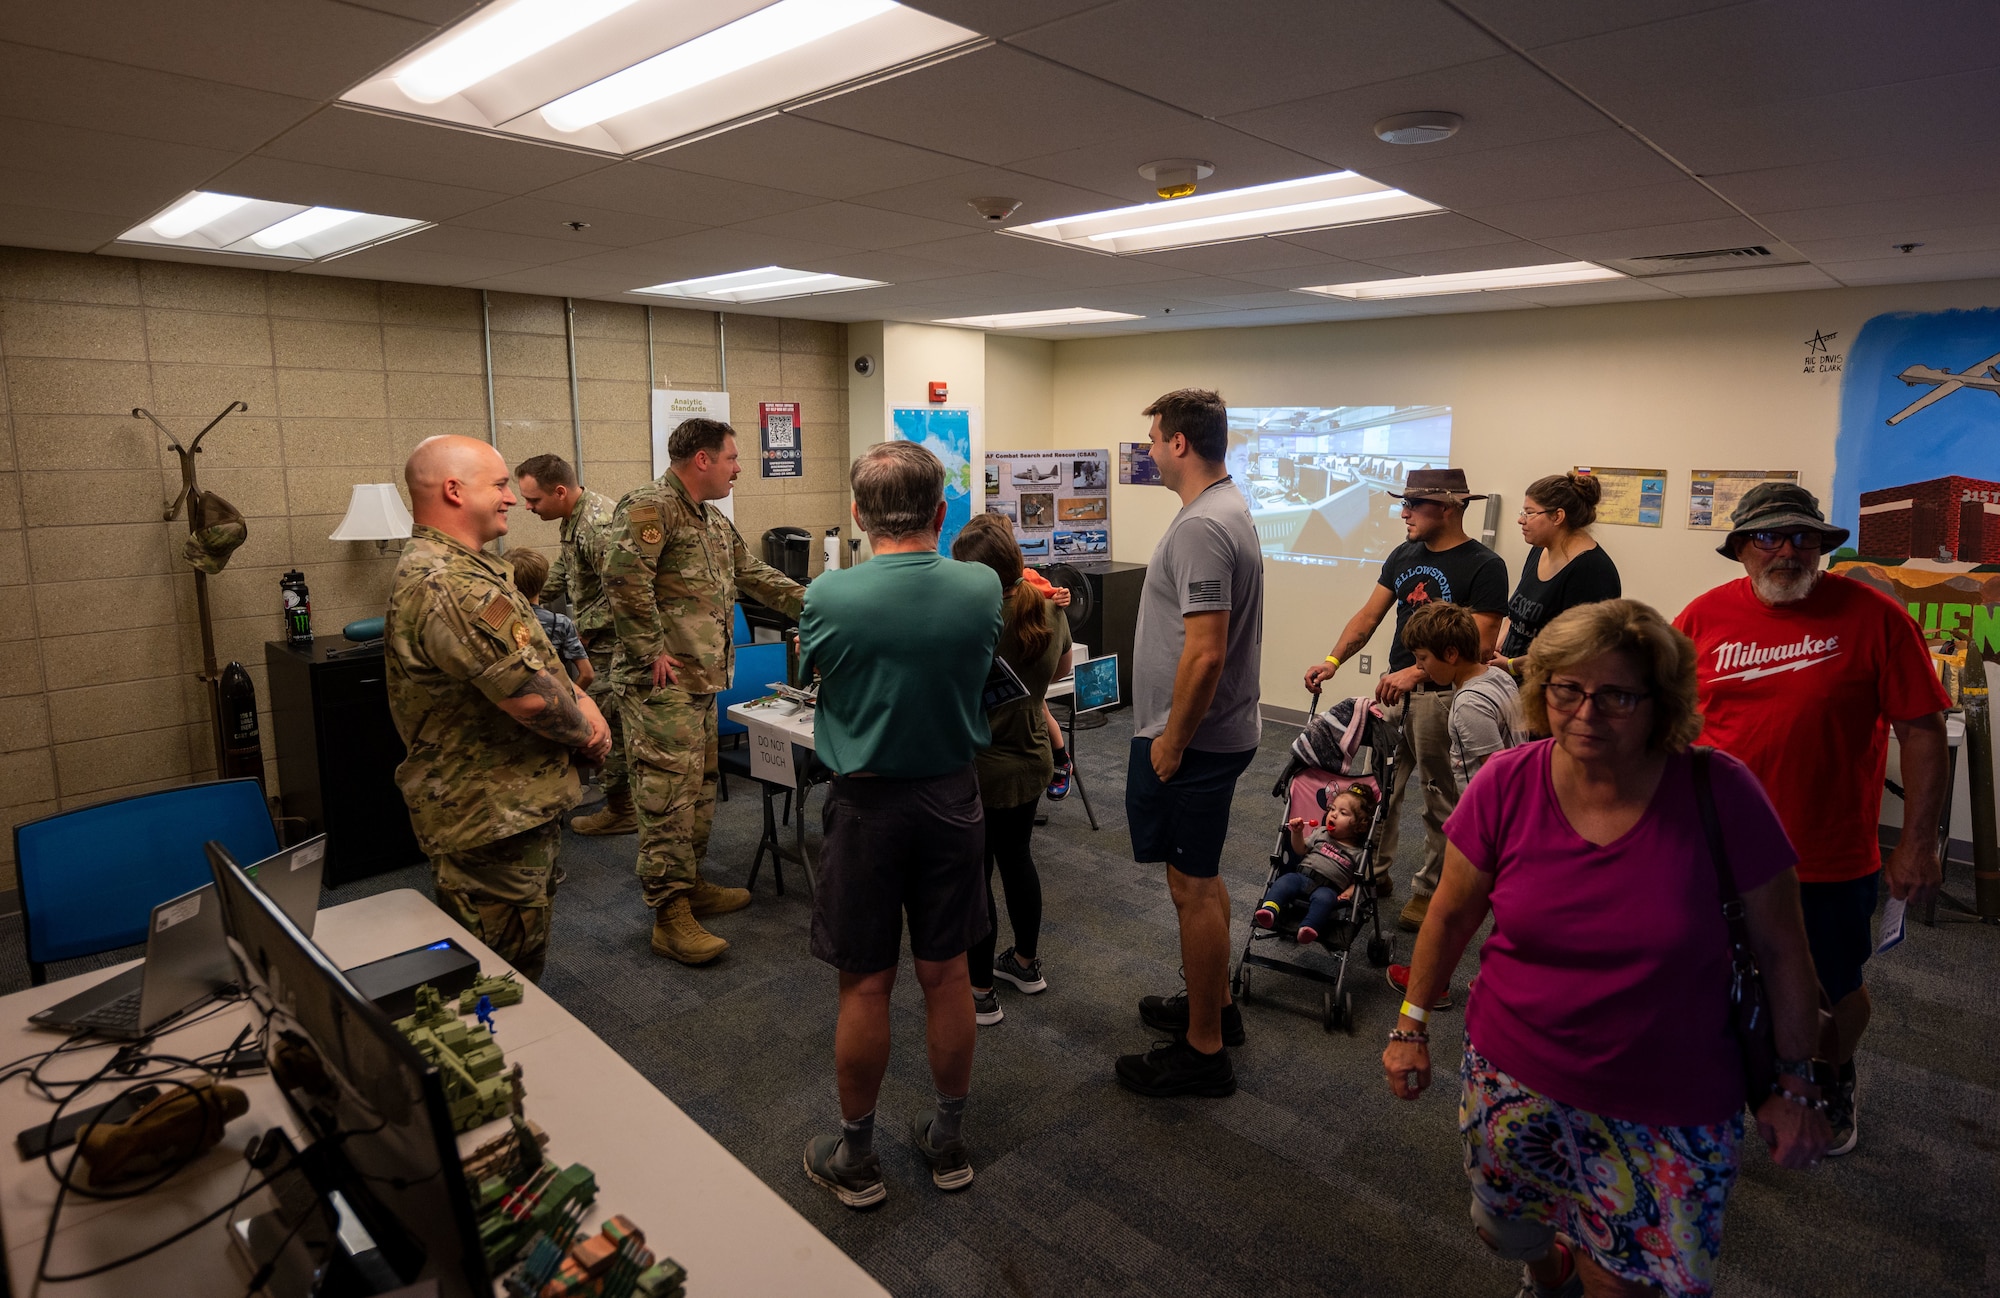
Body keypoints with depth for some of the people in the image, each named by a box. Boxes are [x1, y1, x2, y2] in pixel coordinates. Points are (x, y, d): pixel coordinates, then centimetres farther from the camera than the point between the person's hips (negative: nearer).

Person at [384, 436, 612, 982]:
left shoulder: (461, 568, 11)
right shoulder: (449, 587, -26)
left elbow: (531, 663, 16)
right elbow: (532, 696, -27)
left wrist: (580, 701, -1)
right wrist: (585, 732, -7)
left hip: (512, 808, 11)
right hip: (494, 820, -11)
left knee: (520, 962, 26)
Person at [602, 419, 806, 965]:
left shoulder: (715, 522, 19)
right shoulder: (650, 507, -13)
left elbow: (756, 575, 26)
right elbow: (623, 578, -24)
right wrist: (650, 652, -21)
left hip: (702, 681, 10)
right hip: (662, 686, -10)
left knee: (700, 789, 17)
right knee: (667, 796, -6)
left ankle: (690, 885, 30)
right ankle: (669, 916, 1)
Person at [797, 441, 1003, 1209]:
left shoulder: (829, 598, -17)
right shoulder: (982, 589, -11)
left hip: (867, 805, -2)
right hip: (952, 798, 3)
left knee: (864, 986, 11)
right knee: (946, 976, 15)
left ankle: (855, 1158, 28)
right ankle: (948, 1142, 32)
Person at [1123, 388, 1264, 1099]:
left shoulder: (1201, 527, -21)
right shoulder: (1229, 506, 12)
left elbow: (1205, 652, -28)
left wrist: (1171, 741, -18)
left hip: (1191, 738, -10)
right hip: (1219, 730, 11)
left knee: (1193, 887, 0)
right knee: (1201, 879, 22)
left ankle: (1202, 1052, 14)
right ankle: (1215, 1004, 38)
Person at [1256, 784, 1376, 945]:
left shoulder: (1357, 853, 11)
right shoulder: (1321, 833, 20)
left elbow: (1358, 881, 9)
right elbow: (1300, 850, 17)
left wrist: (1347, 894, -10)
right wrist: (1297, 833, 0)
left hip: (1329, 888, -3)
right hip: (1303, 876, 3)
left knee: (1323, 897, -37)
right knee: (1285, 881, -28)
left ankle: (1308, 927, -54)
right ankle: (1269, 909, -46)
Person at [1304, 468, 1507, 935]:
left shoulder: (1484, 566, -12)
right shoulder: (1404, 555, 9)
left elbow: (1481, 644, -19)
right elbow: (1370, 615, 8)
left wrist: (1416, 673, -28)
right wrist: (1333, 661, -5)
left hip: (1440, 697, -6)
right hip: (1393, 687, 6)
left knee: (1439, 798, 7)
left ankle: (1429, 890, 19)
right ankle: (1374, 871, 25)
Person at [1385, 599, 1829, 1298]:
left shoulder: (1720, 794, -18)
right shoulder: (1506, 783, -14)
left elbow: (1779, 948, -6)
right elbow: (1453, 912, -1)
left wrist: (1795, 1084, 0)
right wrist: (1412, 1026, 3)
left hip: (1669, 1110, -2)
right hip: (1514, 1080, 2)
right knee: (1508, 1232, 22)